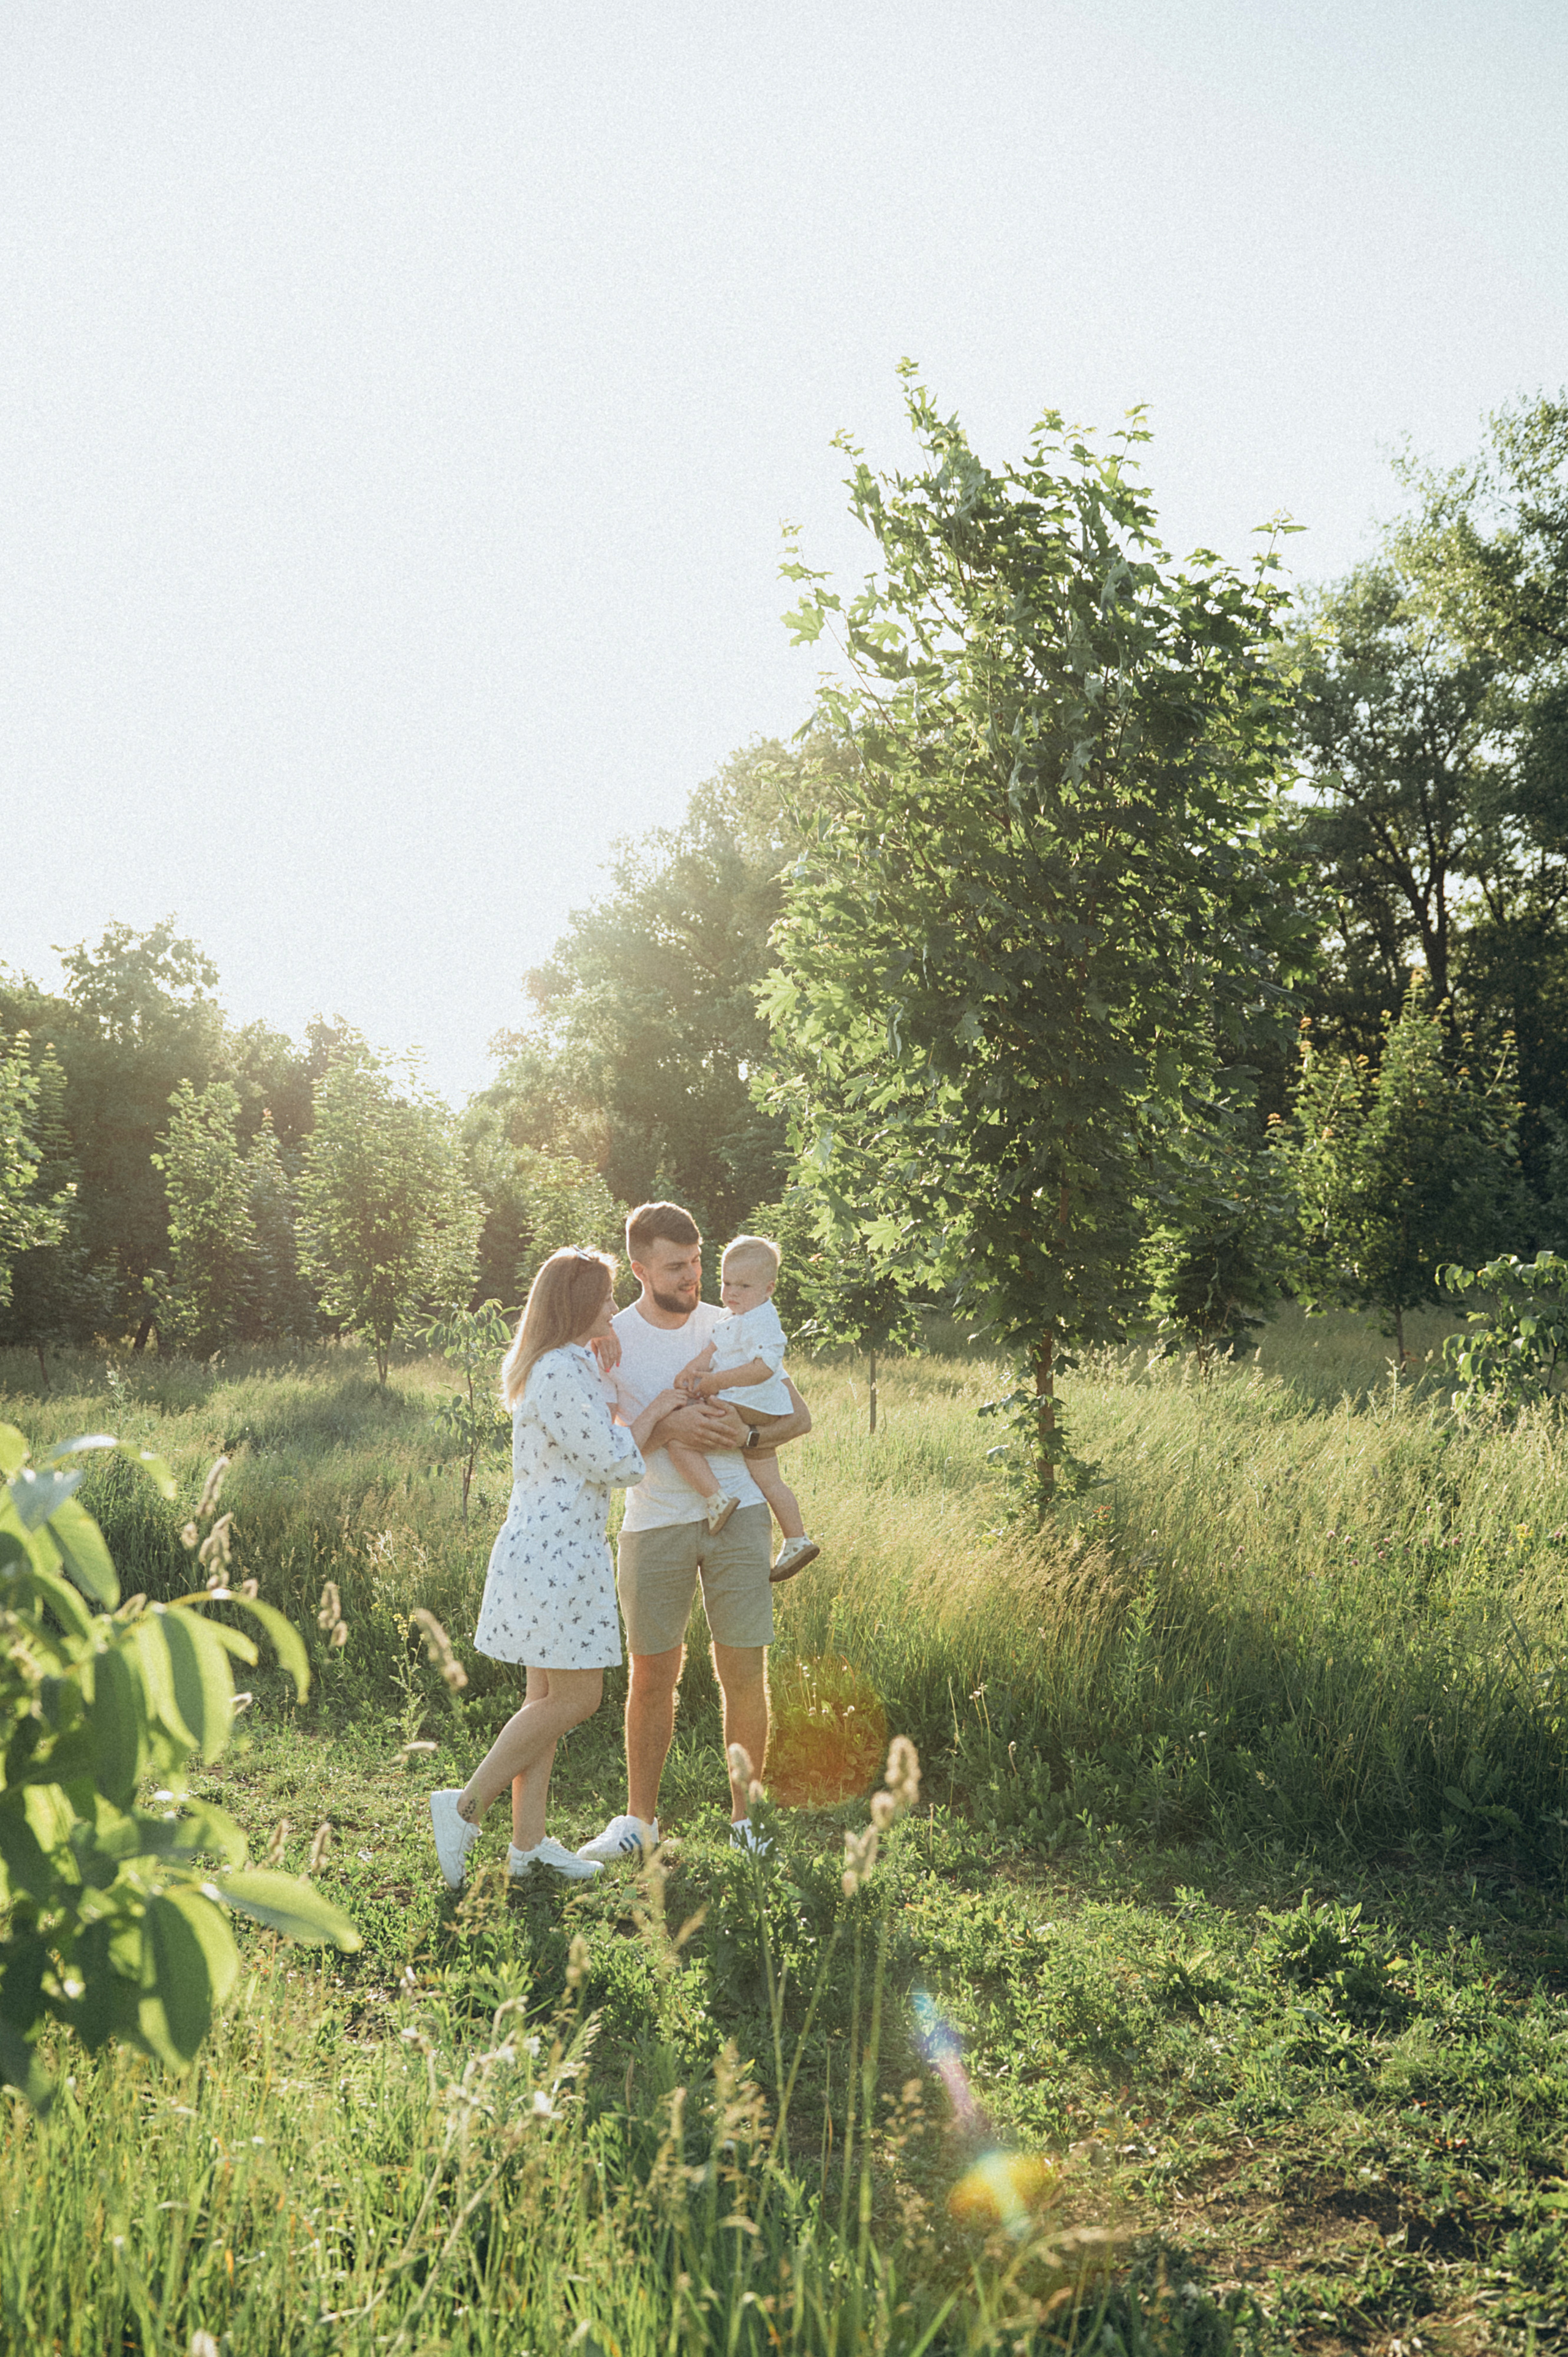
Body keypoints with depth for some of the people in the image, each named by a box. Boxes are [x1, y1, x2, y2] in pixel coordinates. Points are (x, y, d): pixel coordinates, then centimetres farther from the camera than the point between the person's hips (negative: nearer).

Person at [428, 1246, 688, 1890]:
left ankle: (528, 1842, 17)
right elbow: (614, 1463, -18)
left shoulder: (556, 1365, 15)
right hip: (556, 1553, -11)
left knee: (547, 1698, 12)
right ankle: (466, 1807, 1)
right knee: (575, 1699, -5)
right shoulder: (564, 1373, -18)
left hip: (544, 1547, 11)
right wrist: (656, 1409, -5)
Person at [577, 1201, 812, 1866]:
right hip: (653, 1524, -1)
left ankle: (745, 1816, 17)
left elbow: (799, 1415, 8)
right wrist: (667, 1429, -21)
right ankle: (639, 1819, 24)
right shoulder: (611, 1341, -3)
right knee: (652, 1676, 8)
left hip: (736, 1516, 1)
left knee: (744, 1675, 1)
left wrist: (747, 1437, -12)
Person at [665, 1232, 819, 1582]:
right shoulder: (733, 1318, 14)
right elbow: (712, 1348, 12)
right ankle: (797, 1540, 29)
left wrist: (717, 1381, -26)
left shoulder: (761, 1323, -18)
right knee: (768, 1479, 20)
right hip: (760, 1417, 11)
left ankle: (717, 1500, -20)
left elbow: (763, 1367, -29)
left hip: (745, 1409, -11)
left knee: (680, 1439, -19)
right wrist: (691, 1371, -6)